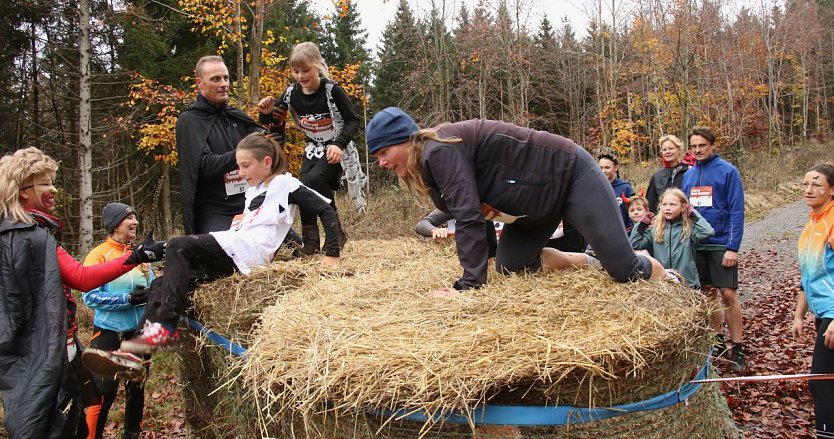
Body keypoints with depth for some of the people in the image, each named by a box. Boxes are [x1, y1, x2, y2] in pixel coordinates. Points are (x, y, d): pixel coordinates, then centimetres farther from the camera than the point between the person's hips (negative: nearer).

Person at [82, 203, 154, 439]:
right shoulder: (98, 255, -8)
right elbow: (90, 297, -16)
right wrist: (128, 299, -22)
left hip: (139, 333, 5)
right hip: (109, 334, -5)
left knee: (136, 389, 15)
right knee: (104, 393, -3)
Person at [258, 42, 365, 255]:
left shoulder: (333, 91, -19)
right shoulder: (292, 93, -5)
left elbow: (353, 121, -14)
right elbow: (270, 122, 6)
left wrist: (338, 144, -29)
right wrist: (266, 112, -18)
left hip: (337, 150, -5)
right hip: (314, 150, 5)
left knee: (315, 180, -27)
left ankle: (336, 232, -11)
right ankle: (310, 241, 2)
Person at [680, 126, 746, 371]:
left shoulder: (728, 171, -6)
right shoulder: (688, 175, 10)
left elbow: (736, 211, -10)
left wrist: (732, 247, -15)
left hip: (721, 244, -5)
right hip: (696, 243, 5)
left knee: (728, 294, -6)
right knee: (708, 293, 12)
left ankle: (737, 348, 4)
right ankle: (717, 340, 25)